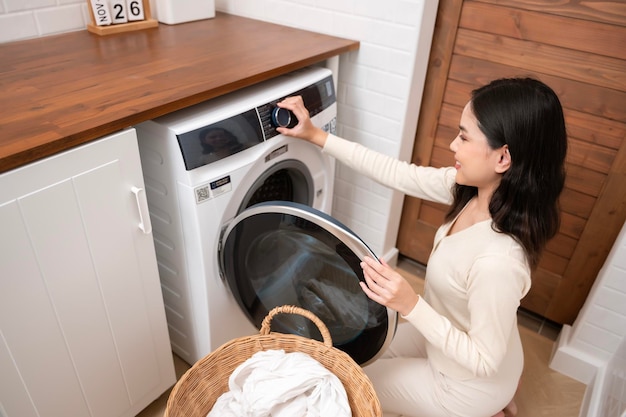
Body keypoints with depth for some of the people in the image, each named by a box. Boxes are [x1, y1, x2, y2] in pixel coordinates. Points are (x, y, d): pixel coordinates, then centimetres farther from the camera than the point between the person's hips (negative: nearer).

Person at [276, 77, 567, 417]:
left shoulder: (498, 261, -42)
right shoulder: (475, 189, -19)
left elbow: (483, 361, -29)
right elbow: (400, 175, -12)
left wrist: (410, 305, -40)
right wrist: (317, 136, -10)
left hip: (471, 381, -6)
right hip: (448, 332, 7)